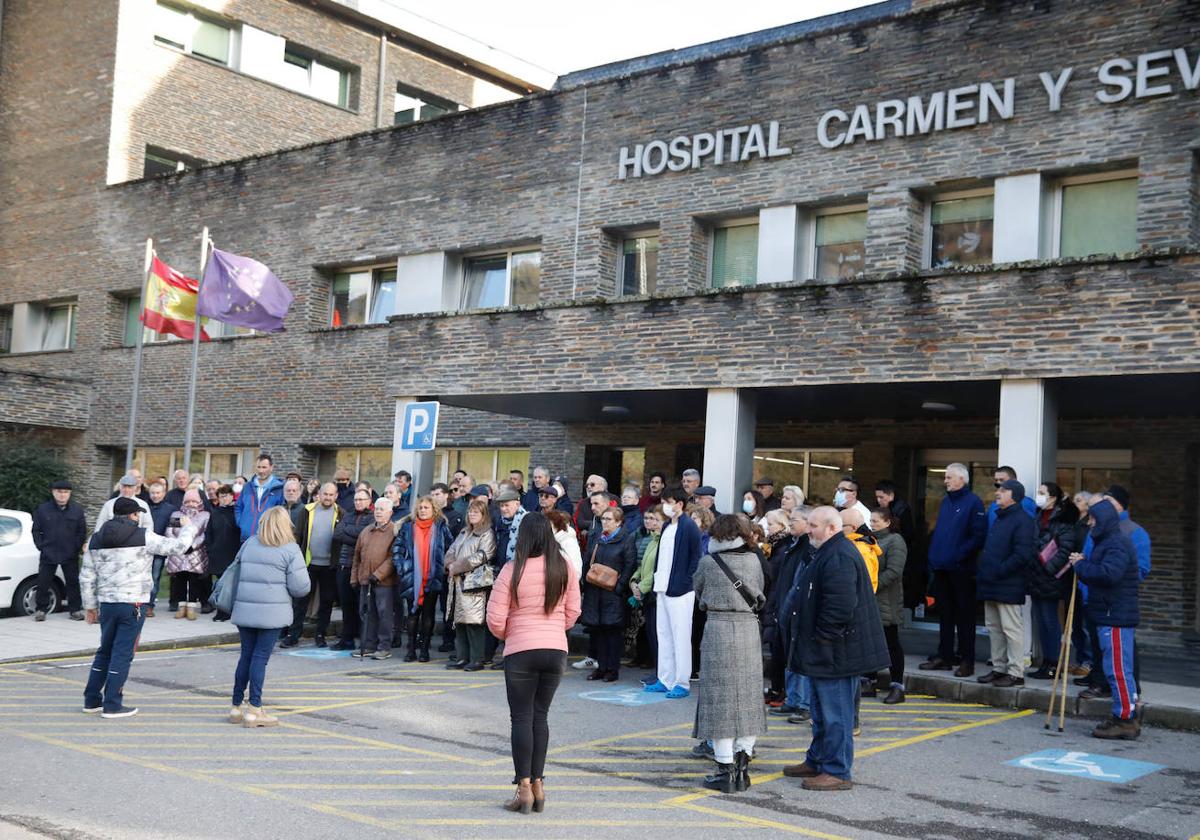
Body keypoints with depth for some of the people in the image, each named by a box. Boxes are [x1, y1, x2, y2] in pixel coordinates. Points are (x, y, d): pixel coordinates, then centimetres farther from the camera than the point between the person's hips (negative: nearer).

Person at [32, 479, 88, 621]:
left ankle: (76, 609, 13)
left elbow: (82, 532, 6)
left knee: (73, 582, 5)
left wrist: (77, 548, -2)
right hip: (48, 555, 0)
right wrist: (41, 546, -2)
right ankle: (40, 609, 14)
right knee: (43, 582, 2)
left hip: (70, 556, 0)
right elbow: (36, 530, 6)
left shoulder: (77, 510, 3)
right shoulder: (42, 509, 1)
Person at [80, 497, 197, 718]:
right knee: (123, 654, 0)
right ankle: (112, 705, 4)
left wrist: (90, 605, 19)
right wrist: (188, 528, 17)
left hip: (107, 603, 6)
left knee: (105, 652, 18)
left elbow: (86, 576, 11)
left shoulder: (95, 540, 8)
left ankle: (91, 700, 24)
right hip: (133, 604, -6)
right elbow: (176, 546, -3)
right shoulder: (143, 537, -9)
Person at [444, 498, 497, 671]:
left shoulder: (487, 534, -3)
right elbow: (451, 551, 19)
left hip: (474, 583, -8)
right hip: (457, 582, 8)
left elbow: (481, 556, -13)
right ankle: (462, 657, 13)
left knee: (473, 622, -9)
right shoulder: (464, 532, 22)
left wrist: (456, 567, -11)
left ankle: (477, 659, -5)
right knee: (459, 621, 8)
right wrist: (451, 565, -4)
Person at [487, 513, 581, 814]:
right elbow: (572, 612, 6)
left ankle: (524, 787, 3)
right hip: (556, 650, 3)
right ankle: (537, 783, 14)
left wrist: (507, 635, 11)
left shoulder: (512, 570, -11)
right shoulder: (564, 568, -1)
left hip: (521, 652, -3)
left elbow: (495, 620, -10)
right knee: (540, 716, 14)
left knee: (521, 718, 4)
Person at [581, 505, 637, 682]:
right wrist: (586, 583, 9)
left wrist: (619, 586, -14)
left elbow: (630, 566, -10)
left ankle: (613, 669, 6)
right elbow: (589, 563, 19)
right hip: (594, 593, 6)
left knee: (612, 630, -2)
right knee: (596, 629, 8)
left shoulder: (626, 540, -5)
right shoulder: (599, 539, 15)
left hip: (612, 593, -6)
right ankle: (601, 666, 17)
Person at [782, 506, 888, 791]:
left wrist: (822, 639, -20)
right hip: (826, 652, 11)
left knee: (834, 713, -4)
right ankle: (817, 761, 32)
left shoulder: (839, 557, -20)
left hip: (836, 653, -11)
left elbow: (840, 606, -28)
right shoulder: (829, 553, 16)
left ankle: (837, 772, 4)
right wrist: (812, 643, 21)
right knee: (823, 711, 20)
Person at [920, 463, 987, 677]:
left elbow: (979, 536, -16)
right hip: (941, 568, 8)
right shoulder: (946, 501, 15)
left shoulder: (974, 502, -9)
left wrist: (960, 555, -19)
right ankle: (944, 657, 21)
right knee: (944, 613, 13)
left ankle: (967, 661, 6)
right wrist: (933, 556, 9)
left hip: (961, 569, -8)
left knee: (964, 615, 0)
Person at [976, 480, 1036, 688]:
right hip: (991, 585, 10)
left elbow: (1022, 555, -20)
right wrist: (985, 570, 12)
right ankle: (999, 667, 22)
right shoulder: (999, 518, 19)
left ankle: (1016, 672, 1)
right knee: (994, 627, 14)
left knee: (1011, 628, -4)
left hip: (1008, 587, -10)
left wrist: (999, 571, -18)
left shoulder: (1023, 521, -12)